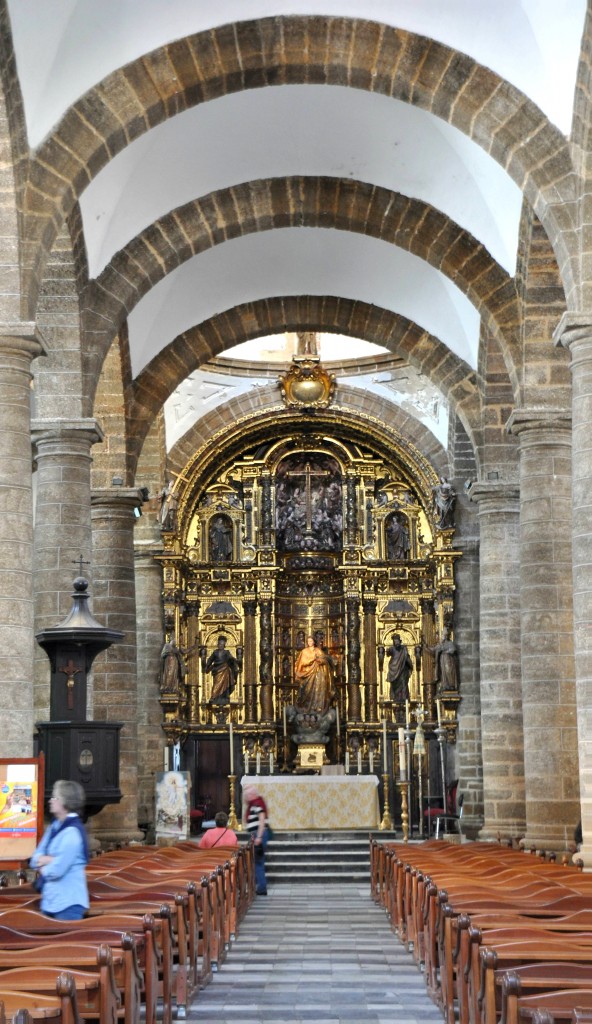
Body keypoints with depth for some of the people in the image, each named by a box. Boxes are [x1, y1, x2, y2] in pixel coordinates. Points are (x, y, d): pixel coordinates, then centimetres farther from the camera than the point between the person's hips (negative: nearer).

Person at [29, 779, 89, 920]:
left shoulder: (73, 832, -17)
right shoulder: (55, 826, 11)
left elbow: (56, 870, -22)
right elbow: (35, 859, 10)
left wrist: (43, 865, 0)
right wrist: (50, 860, -11)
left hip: (68, 903, -9)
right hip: (50, 900, 9)